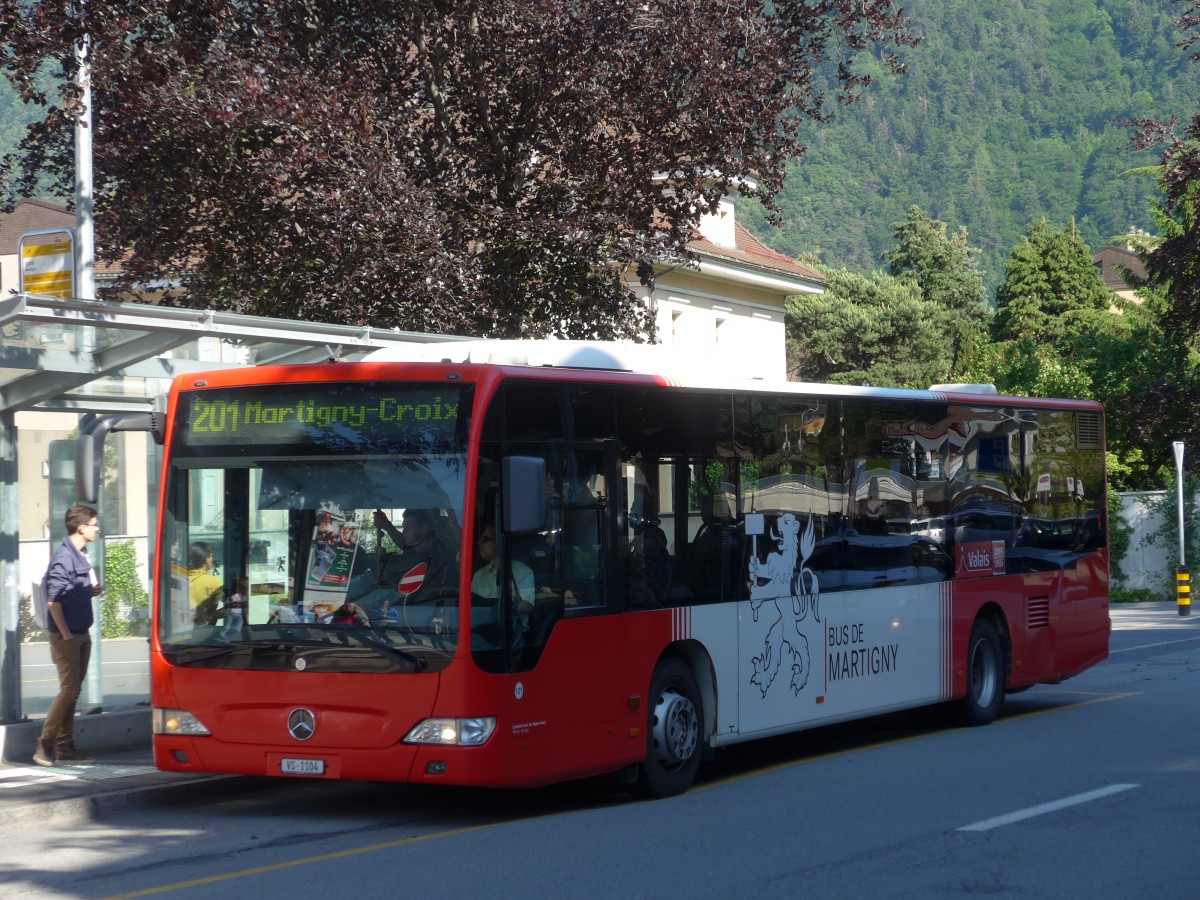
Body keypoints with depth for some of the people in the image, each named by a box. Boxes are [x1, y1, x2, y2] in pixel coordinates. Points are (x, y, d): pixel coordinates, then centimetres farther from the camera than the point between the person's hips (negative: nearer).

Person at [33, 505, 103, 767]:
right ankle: (45, 746, -2)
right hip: (66, 636, -9)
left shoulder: (81, 556, 12)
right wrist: (66, 635, -19)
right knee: (69, 690, -9)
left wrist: (92, 591, 3)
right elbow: (53, 601, -20)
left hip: (81, 634, 9)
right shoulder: (64, 558, -16)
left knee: (72, 691, 10)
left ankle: (65, 748, 15)